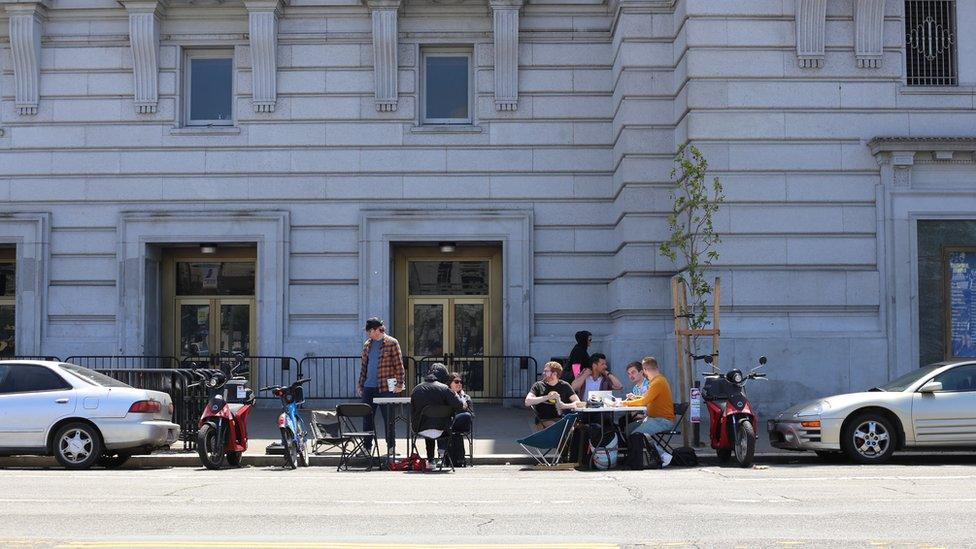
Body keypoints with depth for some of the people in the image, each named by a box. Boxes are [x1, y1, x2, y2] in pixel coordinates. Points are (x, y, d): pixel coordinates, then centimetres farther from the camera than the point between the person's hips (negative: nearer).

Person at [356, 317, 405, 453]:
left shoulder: (392, 343, -4)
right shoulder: (367, 344, 13)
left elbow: (399, 365, -6)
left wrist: (399, 384, -11)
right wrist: (360, 384, 15)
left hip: (385, 387, -5)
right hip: (368, 387, 5)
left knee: (388, 418, 2)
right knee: (367, 418, 7)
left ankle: (391, 446, 10)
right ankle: (367, 446, 15)